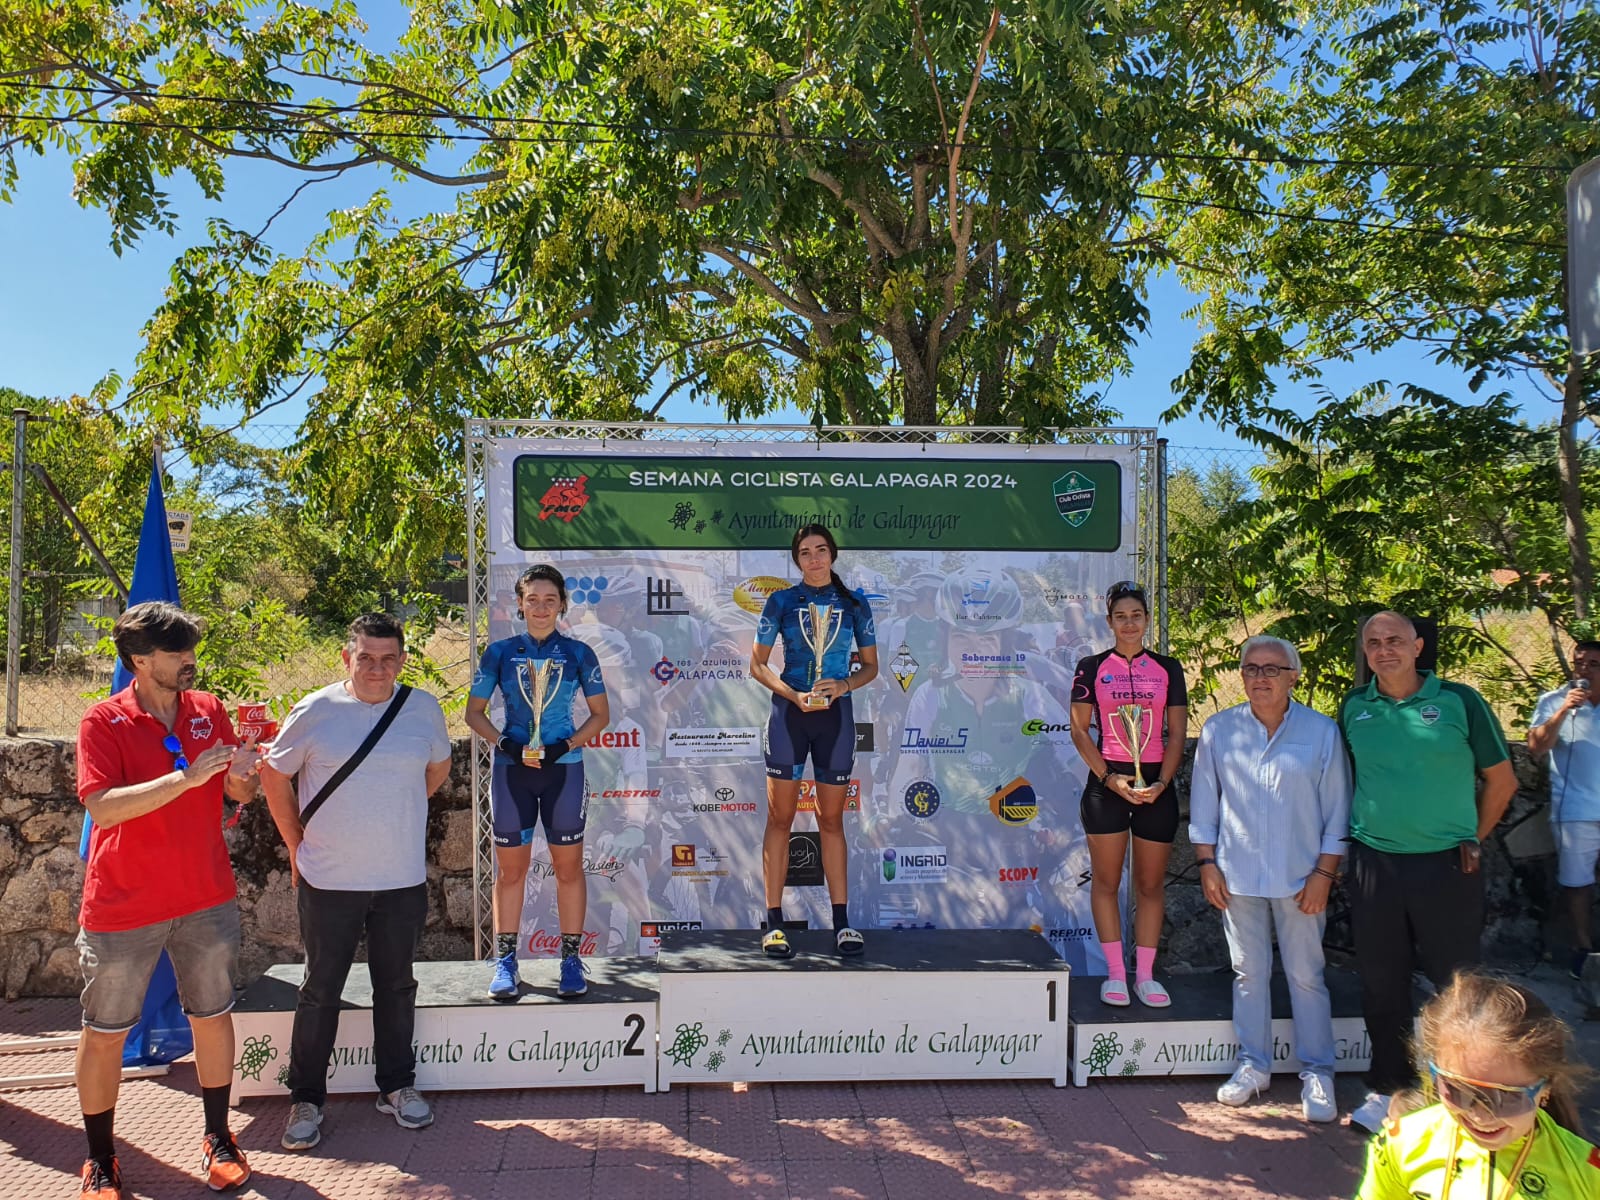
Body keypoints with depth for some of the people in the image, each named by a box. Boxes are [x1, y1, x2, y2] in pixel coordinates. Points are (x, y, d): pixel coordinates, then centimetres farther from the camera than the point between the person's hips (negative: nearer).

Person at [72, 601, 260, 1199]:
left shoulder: (209, 710, 2)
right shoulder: (103, 722, -11)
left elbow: (238, 794, 8)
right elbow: (103, 808, -23)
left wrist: (241, 776, -16)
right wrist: (188, 776, -31)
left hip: (207, 900, 4)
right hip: (123, 908, -3)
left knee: (213, 1016, 12)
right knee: (104, 1033, 8)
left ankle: (218, 1140, 28)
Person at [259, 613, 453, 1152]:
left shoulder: (424, 708, -1)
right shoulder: (314, 711, -7)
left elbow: (438, 769, 16)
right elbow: (274, 775, 4)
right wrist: (297, 844, 3)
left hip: (403, 881, 2)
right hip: (328, 881, -2)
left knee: (396, 986, 14)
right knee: (321, 990, 9)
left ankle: (397, 1086, 30)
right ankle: (306, 1099, 24)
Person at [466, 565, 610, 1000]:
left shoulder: (578, 653, 0)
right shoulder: (500, 652, 1)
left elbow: (601, 714, 5)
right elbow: (474, 712, 6)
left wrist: (566, 745, -11)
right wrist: (506, 743, -11)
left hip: (564, 768, 0)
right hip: (511, 769, 1)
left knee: (569, 866, 7)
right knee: (510, 868, 8)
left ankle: (571, 960, 18)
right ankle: (505, 963, 19)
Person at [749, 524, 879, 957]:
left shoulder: (854, 605, 5)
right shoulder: (780, 601, 1)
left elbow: (871, 666, 10)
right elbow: (757, 665, 3)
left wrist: (845, 684, -10)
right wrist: (793, 694, -13)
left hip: (835, 715, 1)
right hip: (788, 714, -1)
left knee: (832, 819, 9)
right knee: (780, 817, 1)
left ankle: (841, 923, 15)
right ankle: (774, 924, 7)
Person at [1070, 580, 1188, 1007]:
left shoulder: (1168, 669, 8)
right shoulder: (1092, 667, 3)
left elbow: (1177, 733, 6)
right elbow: (1079, 730, -1)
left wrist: (1162, 783, -8)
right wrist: (1109, 778, -11)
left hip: (1156, 784, 2)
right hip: (1107, 783, -2)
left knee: (1151, 884, 6)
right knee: (1106, 881, 1)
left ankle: (1145, 975, 15)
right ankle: (1115, 973, 10)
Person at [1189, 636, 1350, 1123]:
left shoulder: (1322, 732, -3)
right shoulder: (1218, 731, 1)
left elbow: (1337, 810, 1)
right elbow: (1203, 804, 7)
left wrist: (1324, 872, -4)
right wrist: (1207, 864, 2)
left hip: (1300, 877, -1)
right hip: (1237, 876, 2)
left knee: (1306, 976, 6)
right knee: (1248, 973, 11)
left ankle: (1317, 1073, 20)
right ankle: (1253, 1065, 25)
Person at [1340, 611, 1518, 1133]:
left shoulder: (1459, 701, -3)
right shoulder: (1353, 707, 4)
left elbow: (1501, 780, 6)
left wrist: (1473, 838, 6)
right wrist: (1354, 834, 10)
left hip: (1447, 864, -2)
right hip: (1374, 861, 2)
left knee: (1457, 978, 6)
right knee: (1381, 979, 9)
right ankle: (1389, 1085, 24)